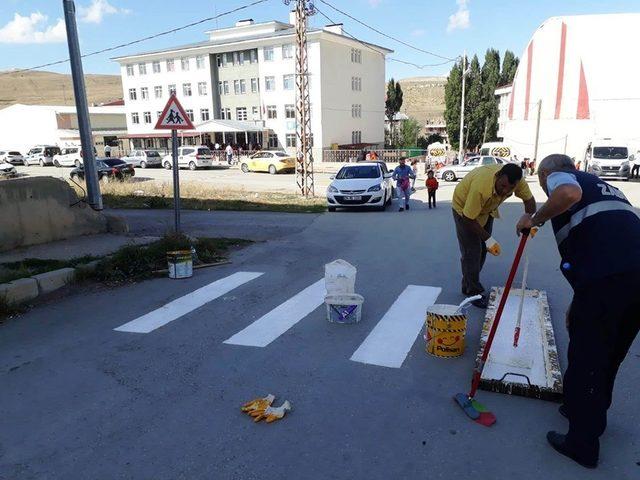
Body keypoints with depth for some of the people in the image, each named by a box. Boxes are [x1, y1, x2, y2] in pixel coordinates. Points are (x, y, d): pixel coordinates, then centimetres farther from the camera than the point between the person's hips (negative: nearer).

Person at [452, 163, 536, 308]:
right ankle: (473, 291, 6)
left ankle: (468, 285, 28)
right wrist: (488, 239, -32)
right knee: (472, 251, -9)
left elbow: (529, 199, -9)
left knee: (482, 249, 11)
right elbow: (469, 218, -35)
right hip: (464, 208, -6)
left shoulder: (516, 180, -26)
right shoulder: (481, 186, -43)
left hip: (486, 209, 7)